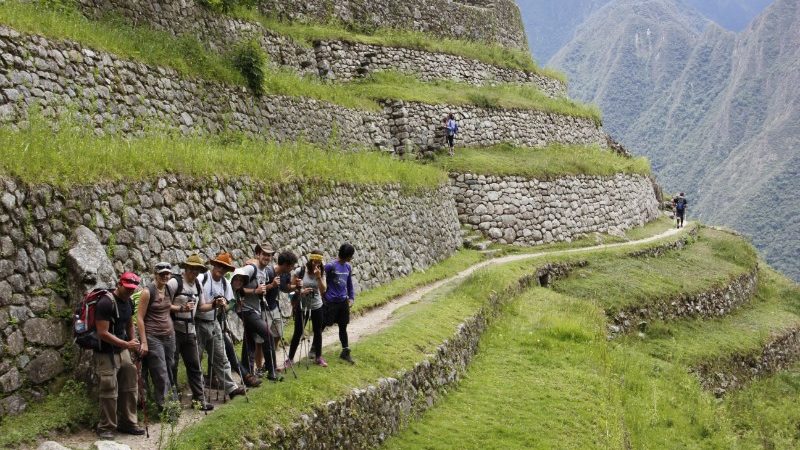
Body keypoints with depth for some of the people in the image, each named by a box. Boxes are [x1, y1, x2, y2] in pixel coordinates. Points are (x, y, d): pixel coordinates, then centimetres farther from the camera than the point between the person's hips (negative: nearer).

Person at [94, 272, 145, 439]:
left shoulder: (128, 302, 6)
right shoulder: (106, 303, -21)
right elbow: (103, 333, -24)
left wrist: (133, 342, 7)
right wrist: (126, 344, -23)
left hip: (122, 351, 8)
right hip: (106, 354, -8)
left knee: (129, 387, 10)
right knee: (110, 391, -7)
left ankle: (127, 423, 21)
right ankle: (106, 428, 5)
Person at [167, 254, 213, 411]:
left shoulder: (197, 285, 14)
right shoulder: (175, 282, -10)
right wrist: (181, 308, -24)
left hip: (190, 331, 7)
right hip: (174, 330, -7)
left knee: (194, 366, 7)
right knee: (172, 366, 2)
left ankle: (199, 398, 10)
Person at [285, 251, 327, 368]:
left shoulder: (320, 273, -2)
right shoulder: (299, 272, -12)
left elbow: (323, 291, -11)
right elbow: (291, 286, -6)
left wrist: (319, 277, -22)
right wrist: (300, 291, -23)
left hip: (316, 307, 3)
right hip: (302, 307, -3)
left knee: (318, 332, 11)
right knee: (298, 332, 1)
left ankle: (318, 357, 25)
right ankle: (290, 358, 11)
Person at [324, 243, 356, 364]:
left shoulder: (348, 267, 7)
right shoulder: (330, 266, -14)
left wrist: (351, 298, 5)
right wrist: (324, 297, -11)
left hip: (343, 302, 6)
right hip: (331, 302, -6)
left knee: (343, 327, 12)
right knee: (322, 325, 3)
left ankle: (345, 352, 19)